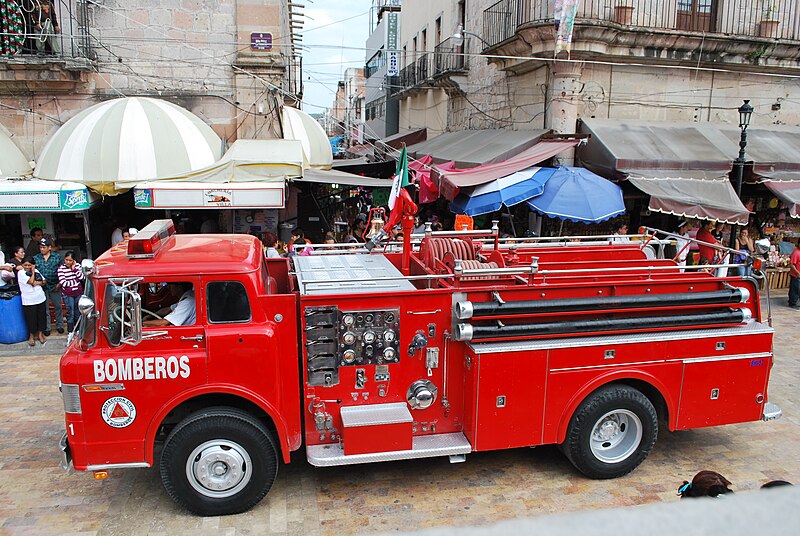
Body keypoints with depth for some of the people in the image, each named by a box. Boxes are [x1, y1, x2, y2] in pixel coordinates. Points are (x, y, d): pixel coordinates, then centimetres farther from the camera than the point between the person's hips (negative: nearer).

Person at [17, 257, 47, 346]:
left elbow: (44, 281, 9)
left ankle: (40, 333, 26)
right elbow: (31, 282, -18)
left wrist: (37, 283, -10)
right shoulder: (20, 273, -7)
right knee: (31, 318, 3)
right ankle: (32, 335, 21)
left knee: (41, 316, 10)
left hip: (41, 299, 4)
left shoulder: (36, 271, 7)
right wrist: (32, 272, -7)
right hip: (29, 301, -4)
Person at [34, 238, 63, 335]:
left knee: (58, 306, 8)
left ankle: (59, 325, 21)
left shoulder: (57, 257, 0)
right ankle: (46, 328, 17)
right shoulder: (35, 258, 3)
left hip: (55, 287, -1)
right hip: (42, 287, 1)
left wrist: (59, 283, -3)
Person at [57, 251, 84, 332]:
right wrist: (76, 281, -9)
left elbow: (82, 277, -8)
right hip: (68, 295, -3)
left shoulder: (77, 265, 1)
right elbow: (63, 283, -14)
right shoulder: (61, 268, -10)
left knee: (78, 313, 13)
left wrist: (74, 269, -14)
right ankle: (70, 332, 12)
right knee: (70, 314, 0)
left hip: (78, 293, 3)